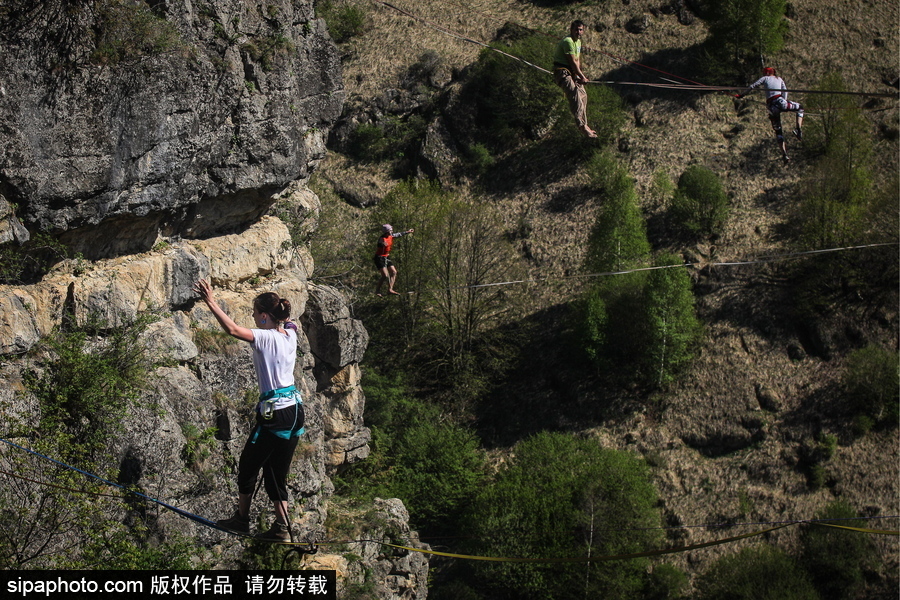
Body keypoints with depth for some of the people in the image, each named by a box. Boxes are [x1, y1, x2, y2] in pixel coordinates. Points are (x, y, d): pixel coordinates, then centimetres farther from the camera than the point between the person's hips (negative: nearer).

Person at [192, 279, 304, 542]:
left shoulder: (265, 338, -15)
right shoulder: (290, 335, 6)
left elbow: (232, 329, -28)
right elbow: (288, 321, 32)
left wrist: (211, 302, -24)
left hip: (275, 413, -8)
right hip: (295, 410, 8)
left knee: (248, 465, 11)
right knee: (276, 471, 15)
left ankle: (241, 519, 23)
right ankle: (282, 527, 11)